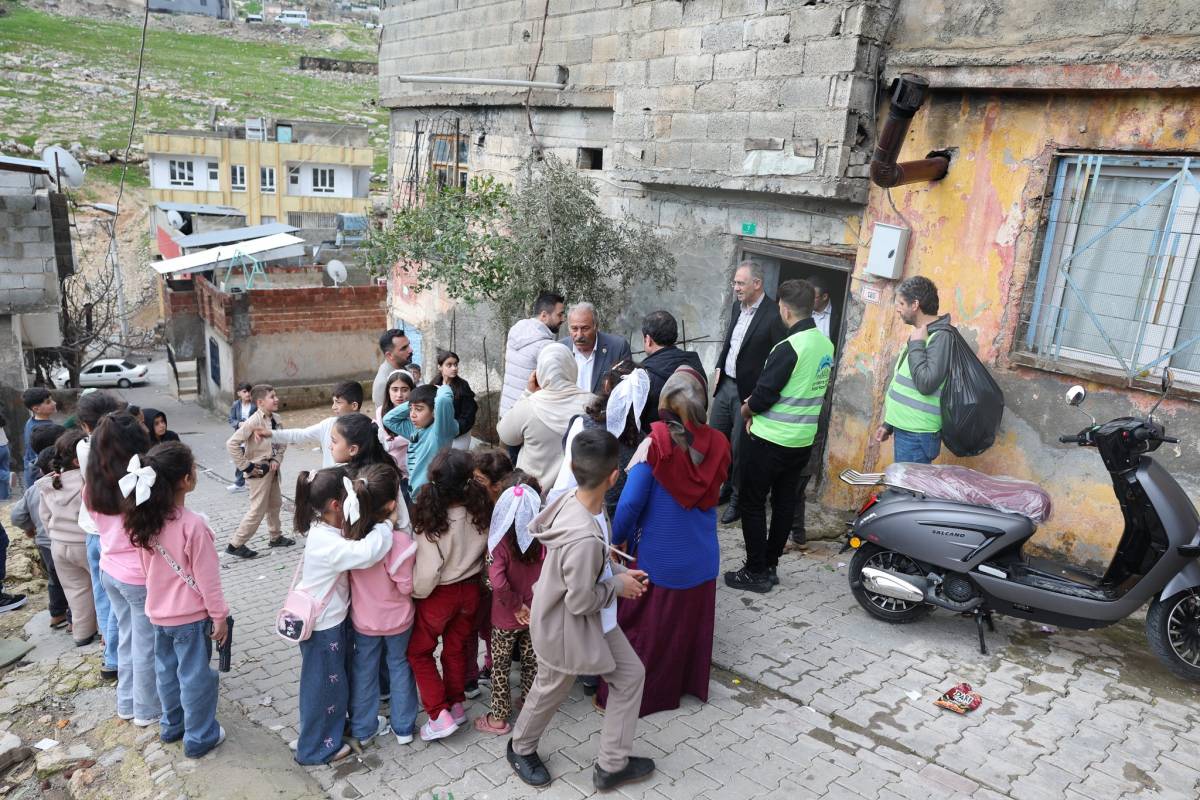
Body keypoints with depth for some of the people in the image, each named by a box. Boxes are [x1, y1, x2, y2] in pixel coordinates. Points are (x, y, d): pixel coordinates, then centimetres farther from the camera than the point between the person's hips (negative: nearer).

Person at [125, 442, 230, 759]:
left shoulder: (145, 519, -6)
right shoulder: (193, 525, -26)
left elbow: (147, 567, 7)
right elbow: (207, 578, -19)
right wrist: (220, 616, -8)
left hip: (158, 612, 7)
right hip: (190, 615, -7)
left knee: (166, 672, 22)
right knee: (195, 676, 9)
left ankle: (172, 725, 40)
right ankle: (199, 737, 22)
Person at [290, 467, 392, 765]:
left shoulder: (329, 531, 0)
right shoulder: (326, 542, -33)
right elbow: (365, 553, -44)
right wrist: (386, 524, -30)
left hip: (334, 620, 9)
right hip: (323, 628, -9)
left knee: (338, 680, 26)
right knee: (324, 686, 9)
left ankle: (333, 724, 46)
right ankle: (316, 748, 28)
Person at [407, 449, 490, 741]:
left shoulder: (432, 522, -30)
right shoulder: (480, 512, -18)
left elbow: (427, 574, -25)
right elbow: (484, 551, -4)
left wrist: (415, 593, -7)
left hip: (439, 595, -4)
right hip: (470, 589, 4)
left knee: (419, 652, 17)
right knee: (456, 649, 24)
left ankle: (439, 715, 13)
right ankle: (456, 704, 38)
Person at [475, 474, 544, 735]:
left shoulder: (502, 540, -23)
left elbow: (497, 582, -32)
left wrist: (516, 604, -19)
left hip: (507, 618, -3)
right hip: (536, 614, 3)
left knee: (500, 667, 16)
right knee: (531, 662, 21)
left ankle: (499, 718, 27)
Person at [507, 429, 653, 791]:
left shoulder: (573, 499, -13)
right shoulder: (584, 537, -40)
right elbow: (580, 602, -28)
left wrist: (619, 571, -2)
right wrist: (618, 586, -14)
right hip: (565, 627, -8)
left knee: (631, 675, 16)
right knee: (550, 692, 19)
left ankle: (612, 764, 33)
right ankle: (521, 749, 50)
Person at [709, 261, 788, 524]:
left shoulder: (773, 315, -19)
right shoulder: (738, 305, 5)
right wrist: (720, 367, 10)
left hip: (749, 391, -7)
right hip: (726, 384, 7)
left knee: (739, 447, 3)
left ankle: (738, 499, 22)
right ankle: (725, 487, 34)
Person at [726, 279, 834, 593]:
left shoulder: (789, 348, -21)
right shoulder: (826, 344, 5)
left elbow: (763, 396, -19)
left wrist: (746, 410, 2)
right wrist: (759, 407, 10)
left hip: (771, 440, -8)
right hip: (803, 440, 8)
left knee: (753, 503, 4)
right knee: (784, 502, 15)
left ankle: (756, 572, 11)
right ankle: (770, 566, 26)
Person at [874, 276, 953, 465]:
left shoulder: (941, 336, -15)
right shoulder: (921, 334, 15)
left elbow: (926, 384, -25)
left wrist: (916, 345, -16)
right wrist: (889, 424, 21)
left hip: (917, 435, -9)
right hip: (904, 430, 9)